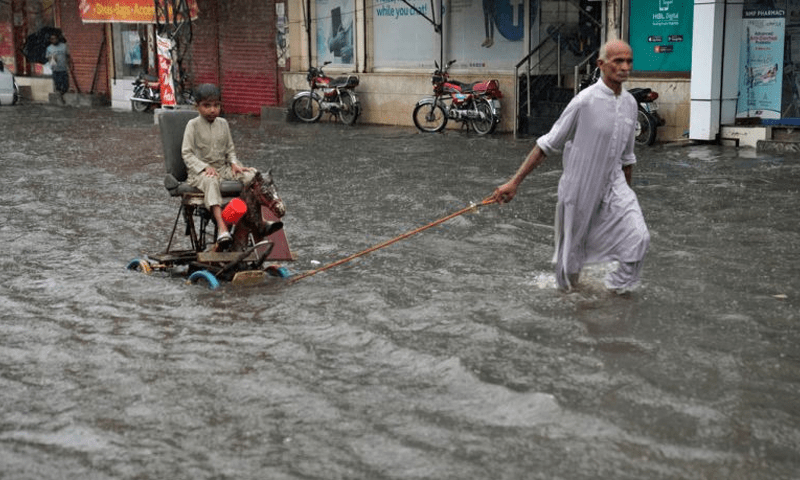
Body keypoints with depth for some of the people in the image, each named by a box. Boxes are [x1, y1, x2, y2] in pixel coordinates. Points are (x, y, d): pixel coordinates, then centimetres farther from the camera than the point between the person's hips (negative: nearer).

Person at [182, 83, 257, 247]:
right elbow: (187, 153, -6)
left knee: (251, 174, -17)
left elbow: (230, 149, 20)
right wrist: (205, 167, -19)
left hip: (223, 167, 6)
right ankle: (222, 227, -56)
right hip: (200, 171, -6)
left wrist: (234, 163, -2)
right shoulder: (193, 125, -2)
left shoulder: (223, 123, 12)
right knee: (210, 181, -41)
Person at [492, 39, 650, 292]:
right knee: (573, 247, 9)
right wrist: (515, 181, -16)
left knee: (638, 237, -14)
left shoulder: (630, 103, 2)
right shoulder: (585, 101, -17)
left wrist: (626, 191, 23)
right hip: (579, 188, -4)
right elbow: (548, 145, -12)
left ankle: (619, 285, 8)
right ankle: (566, 286, 38)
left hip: (614, 185, 5)